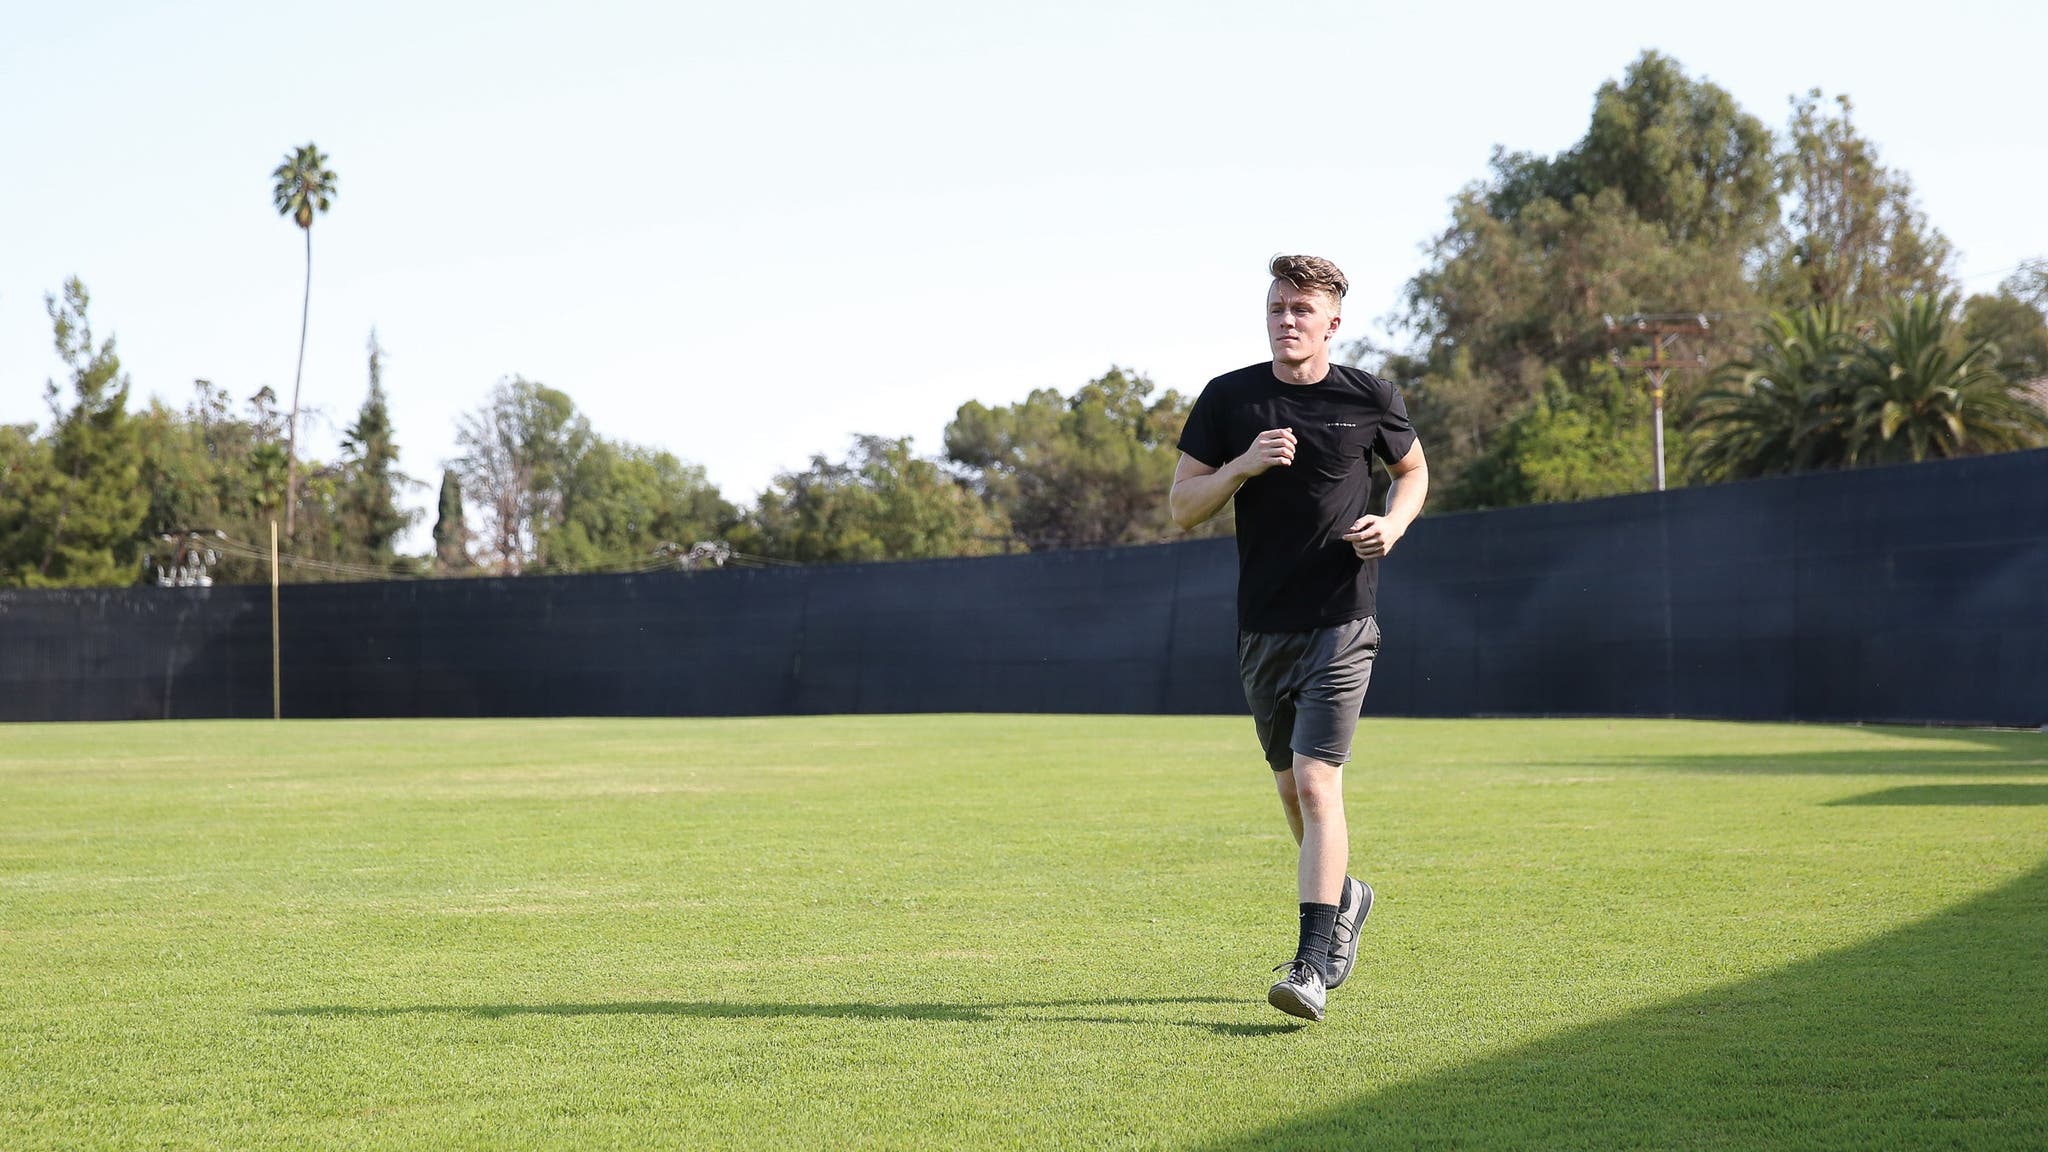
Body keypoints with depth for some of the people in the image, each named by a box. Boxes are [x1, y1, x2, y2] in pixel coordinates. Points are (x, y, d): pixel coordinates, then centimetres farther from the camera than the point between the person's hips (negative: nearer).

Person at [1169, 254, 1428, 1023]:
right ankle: (1344, 898, 43)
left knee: (1316, 782, -15)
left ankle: (1312, 966, -15)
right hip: (1262, 626, 3)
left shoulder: (1370, 399, -1)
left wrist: (1393, 524, -4)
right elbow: (1181, 506, 2)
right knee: (1291, 786, 15)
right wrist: (1242, 467, -15)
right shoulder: (1228, 399, 1)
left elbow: (1413, 469, 17)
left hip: (1341, 622, -3)